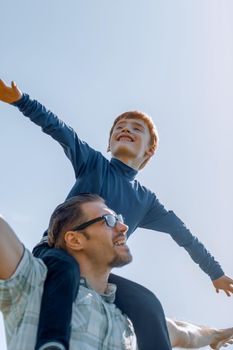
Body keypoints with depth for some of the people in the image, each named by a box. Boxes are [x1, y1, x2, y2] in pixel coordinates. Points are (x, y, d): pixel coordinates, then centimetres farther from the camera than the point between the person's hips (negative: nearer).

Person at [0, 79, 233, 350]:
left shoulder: (146, 200, 15)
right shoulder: (93, 163, 6)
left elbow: (183, 234, 23)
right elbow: (57, 129, -10)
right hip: (55, 254, -3)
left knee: (147, 304, -20)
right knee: (67, 266, -38)